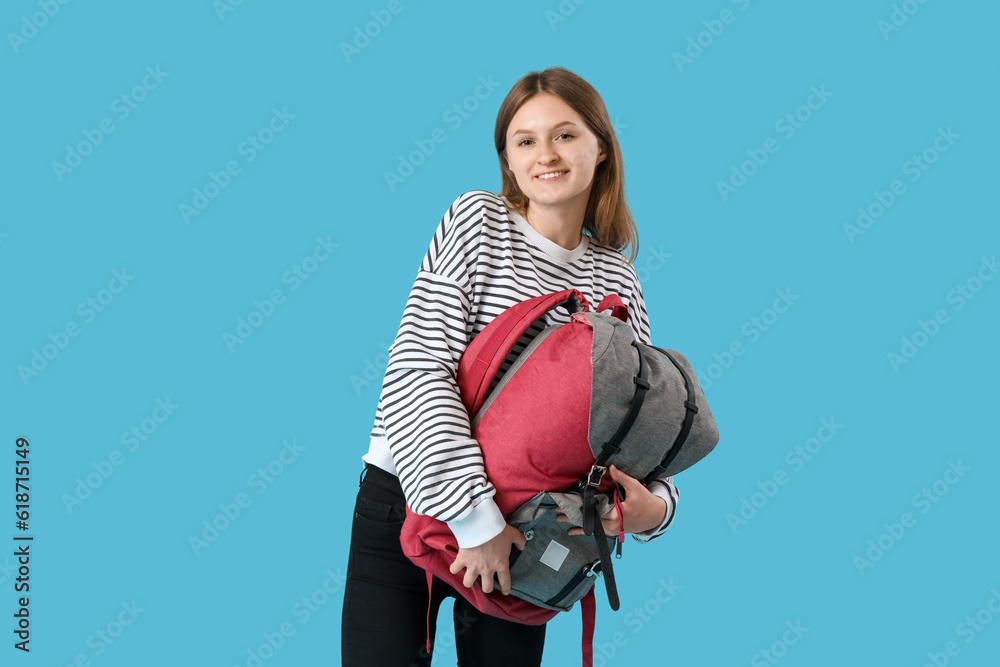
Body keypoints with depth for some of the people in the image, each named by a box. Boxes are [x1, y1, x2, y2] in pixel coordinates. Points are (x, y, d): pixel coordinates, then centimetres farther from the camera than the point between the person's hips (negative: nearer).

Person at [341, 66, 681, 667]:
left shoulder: (617, 281, 4)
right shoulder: (478, 222, -8)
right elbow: (417, 370, -17)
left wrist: (656, 504, -18)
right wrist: (475, 514, -23)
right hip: (407, 503, -3)